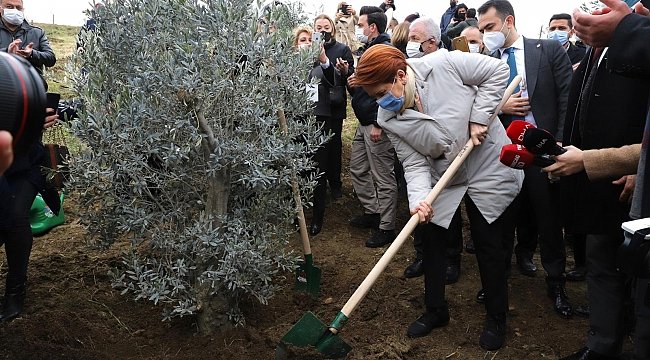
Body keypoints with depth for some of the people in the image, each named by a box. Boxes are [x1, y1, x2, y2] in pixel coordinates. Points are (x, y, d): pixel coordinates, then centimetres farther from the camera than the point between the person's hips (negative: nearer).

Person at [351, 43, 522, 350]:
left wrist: (479, 118, -19)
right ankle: (436, 310, 32)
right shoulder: (389, 119, -11)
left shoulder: (443, 65, -22)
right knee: (430, 237, 9)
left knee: (490, 245, 5)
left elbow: (497, 71, -13)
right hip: (443, 179, 4)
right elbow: (414, 164, -13)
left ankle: (496, 319, 27)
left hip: (490, 169, -4)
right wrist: (418, 199, -31)